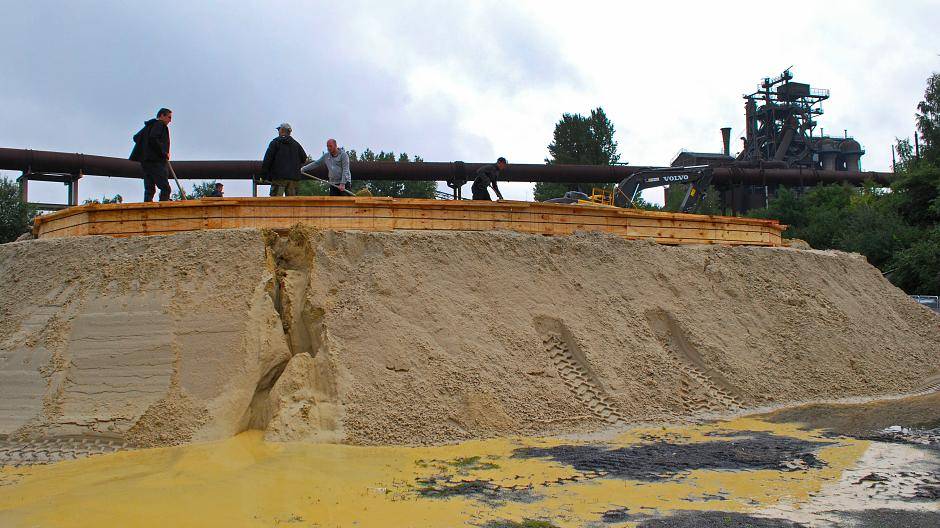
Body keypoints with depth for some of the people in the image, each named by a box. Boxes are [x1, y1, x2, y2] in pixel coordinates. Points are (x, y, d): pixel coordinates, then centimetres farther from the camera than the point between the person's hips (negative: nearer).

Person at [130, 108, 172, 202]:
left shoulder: (149, 126, 25)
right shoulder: (160, 124, -2)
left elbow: (136, 137, 24)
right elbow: (153, 139, -17)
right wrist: (164, 153, -12)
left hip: (145, 161, 9)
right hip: (155, 161, -9)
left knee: (149, 189, 3)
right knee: (165, 188, -14)